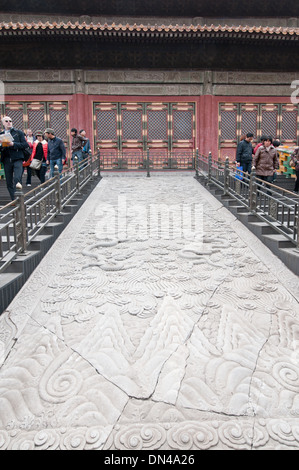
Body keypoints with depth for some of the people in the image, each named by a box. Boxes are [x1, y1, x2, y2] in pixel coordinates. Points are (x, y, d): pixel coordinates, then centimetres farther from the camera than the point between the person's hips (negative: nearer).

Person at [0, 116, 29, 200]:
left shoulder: (19, 132, 9)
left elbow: (25, 144, -2)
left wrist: (13, 144, -12)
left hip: (17, 159, -3)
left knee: (17, 179, -19)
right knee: (9, 182, 4)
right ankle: (13, 200, 13)